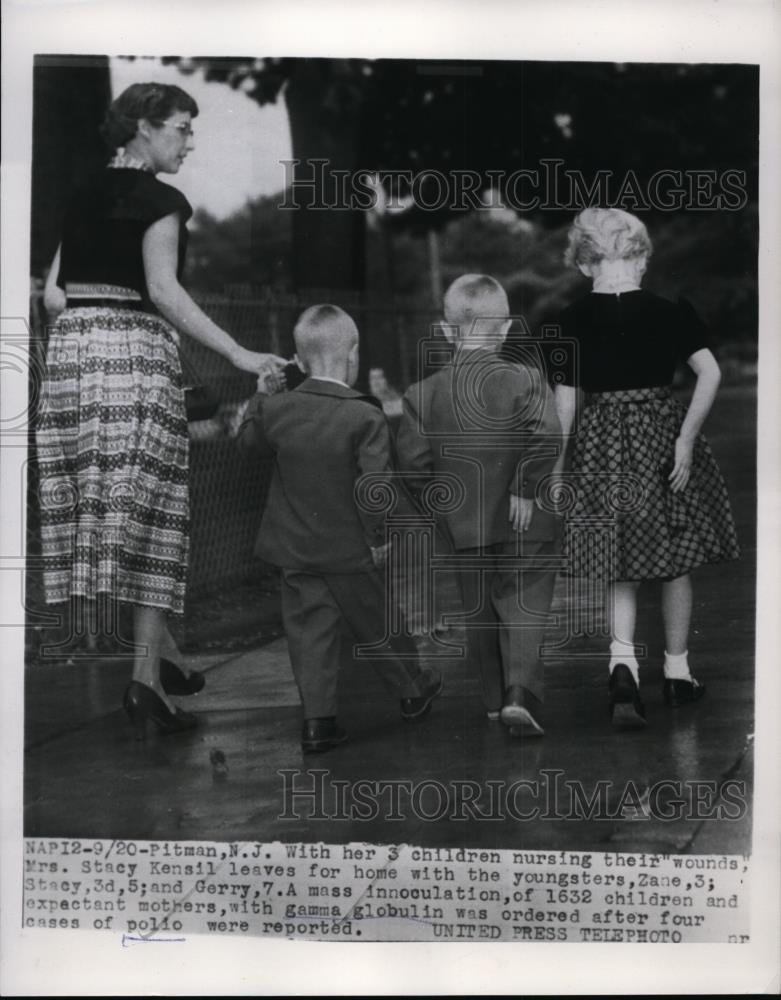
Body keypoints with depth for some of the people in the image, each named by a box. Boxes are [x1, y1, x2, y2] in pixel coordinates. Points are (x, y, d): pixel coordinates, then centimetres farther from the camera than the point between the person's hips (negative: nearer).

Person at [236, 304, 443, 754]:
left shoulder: (277, 409, -5)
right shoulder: (366, 418, -17)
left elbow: (249, 438, 15)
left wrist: (260, 395, 27)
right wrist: (378, 537, -9)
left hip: (295, 548, 3)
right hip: (351, 548, -3)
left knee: (311, 630, 8)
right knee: (379, 623, 15)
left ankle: (318, 719, 5)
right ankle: (413, 691, 35)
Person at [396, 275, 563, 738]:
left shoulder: (425, 393, -3)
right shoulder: (524, 380, -11)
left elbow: (413, 459, -6)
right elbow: (547, 439, -25)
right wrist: (526, 486, -14)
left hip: (466, 527, 3)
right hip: (527, 525, -3)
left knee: (481, 614, 17)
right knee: (524, 610, 3)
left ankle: (495, 698, 27)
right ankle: (521, 694, -14)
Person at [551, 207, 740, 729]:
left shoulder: (575, 321, -4)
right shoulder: (670, 312, -6)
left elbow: (566, 398, -3)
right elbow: (711, 373, -17)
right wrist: (686, 439, -14)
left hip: (603, 447, 0)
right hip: (663, 436, 0)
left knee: (620, 569, 6)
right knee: (676, 563, 15)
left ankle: (623, 661, -18)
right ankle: (678, 671, 25)